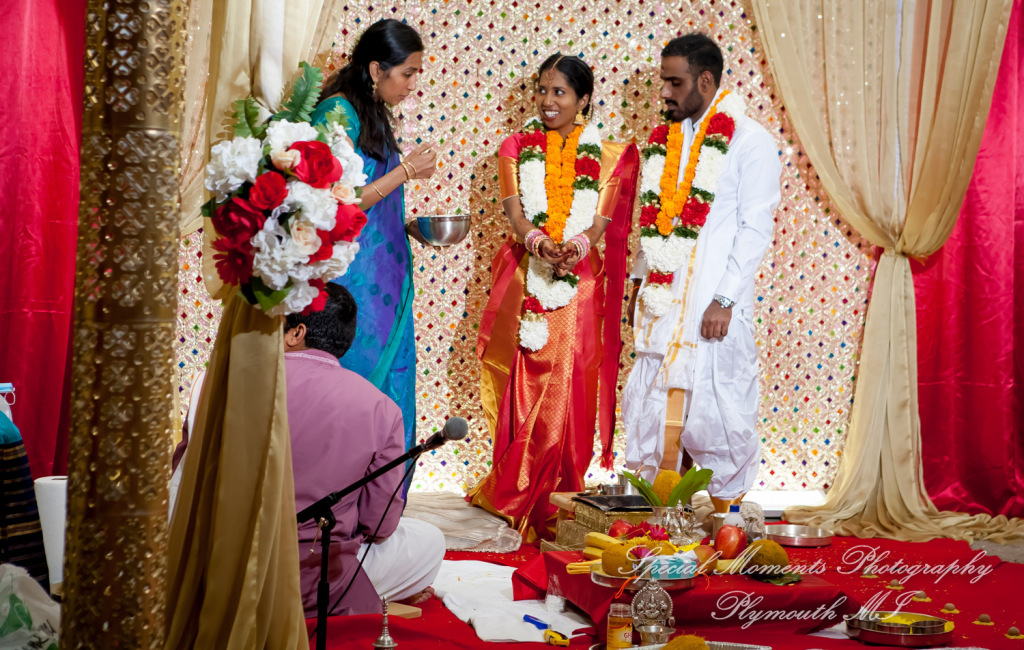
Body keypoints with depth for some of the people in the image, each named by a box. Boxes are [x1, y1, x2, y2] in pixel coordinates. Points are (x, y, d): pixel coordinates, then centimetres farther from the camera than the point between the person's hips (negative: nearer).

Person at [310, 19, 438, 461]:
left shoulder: (373, 114, 15)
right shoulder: (338, 113, -13)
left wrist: (407, 225, 7)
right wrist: (406, 170, -14)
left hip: (382, 281, 9)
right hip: (353, 280, -9)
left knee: (392, 388, 9)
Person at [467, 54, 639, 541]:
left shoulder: (607, 156, 9)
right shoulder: (517, 148, 11)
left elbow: (602, 219, -1)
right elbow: (515, 212, -1)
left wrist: (574, 246, -23)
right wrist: (538, 242, -22)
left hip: (578, 284, -1)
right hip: (525, 281, 1)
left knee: (568, 393, -3)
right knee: (523, 392, 0)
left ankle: (558, 501, 8)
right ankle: (519, 500, 11)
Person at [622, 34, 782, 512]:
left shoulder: (750, 141, -5)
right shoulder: (665, 140, 15)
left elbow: (755, 228, -9)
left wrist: (724, 299, -15)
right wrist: (640, 281, 14)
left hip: (713, 304, -6)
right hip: (662, 301, 6)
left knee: (718, 406, 0)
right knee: (654, 403, 7)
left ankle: (726, 510, 14)